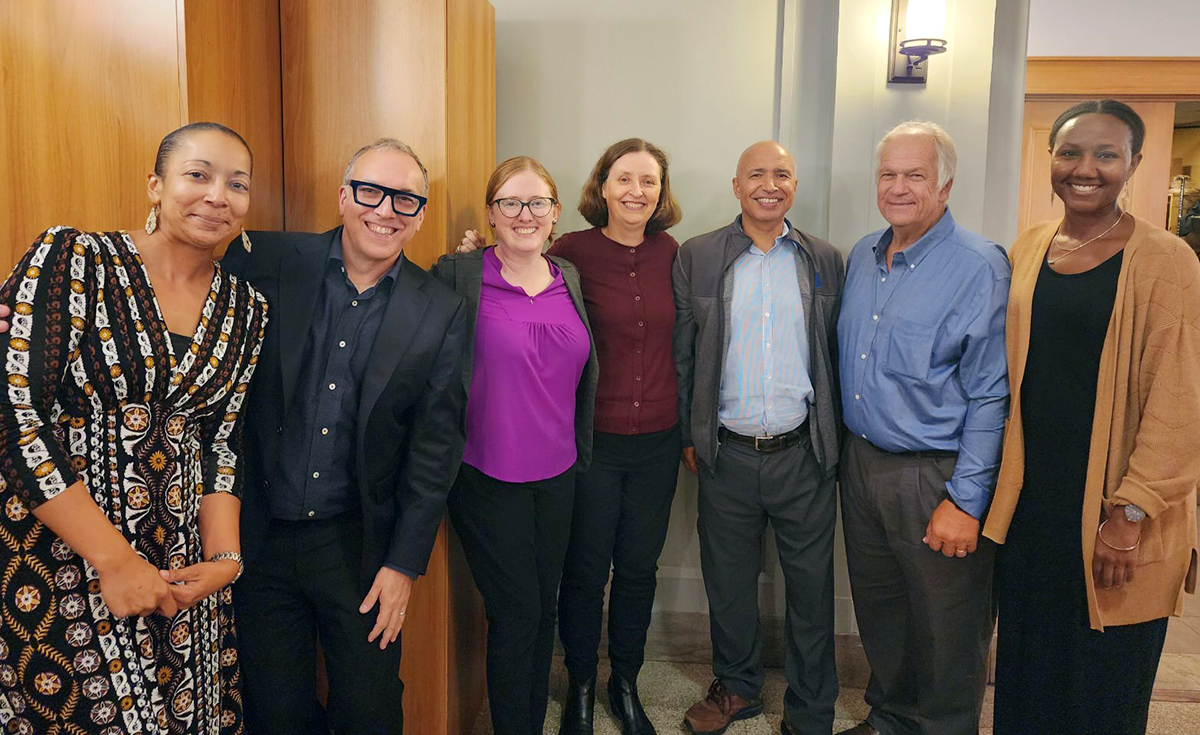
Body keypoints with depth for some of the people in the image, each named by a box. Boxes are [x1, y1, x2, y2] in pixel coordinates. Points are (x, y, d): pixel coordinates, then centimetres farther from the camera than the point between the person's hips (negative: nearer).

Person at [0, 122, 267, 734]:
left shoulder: (245, 310, 4)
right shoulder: (73, 260, -9)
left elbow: (222, 442, 8)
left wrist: (224, 556, -5)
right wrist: (113, 558, -16)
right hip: (51, 562, -4)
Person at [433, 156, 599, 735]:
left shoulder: (570, 279, 6)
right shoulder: (459, 275, -10)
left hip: (557, 475, 5)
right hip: (489, 478, -5)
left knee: (544, 610, 17)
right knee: (517, 615, 4)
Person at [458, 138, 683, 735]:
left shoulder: (670, 253, 1)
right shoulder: (571, 252, -9)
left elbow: (679, 340, 11)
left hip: (658, 442, 3)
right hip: (591, 440, -3)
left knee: (639, 570, 16)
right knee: (585, 572, 11)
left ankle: (626, 683, 39)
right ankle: (580, 687, 35)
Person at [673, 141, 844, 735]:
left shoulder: (825, 260, 4)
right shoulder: (697, 257, 0)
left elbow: (835, 356, 7)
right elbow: (682, 353, 2)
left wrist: (834, 439, 5)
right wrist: (687, 436, 1)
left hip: (804, 455, 1)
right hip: (727, 456, 0)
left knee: (811, 586, 11)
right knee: (728, 581, 15)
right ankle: (736, 687, 39)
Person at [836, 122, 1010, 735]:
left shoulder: (980, 266, -13)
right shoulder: (862, 255, 7)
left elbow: (990, 396, -15)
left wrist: (966, 500, -17)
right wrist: (846, 448, 11)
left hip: (935, 476, -6)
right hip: (859, 461, 6)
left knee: (946, 632, 10)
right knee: (877, 609, 20)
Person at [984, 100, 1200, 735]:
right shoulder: (1028, 248, 6)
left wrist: (1131, 515, -15)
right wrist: (998, 479, 8)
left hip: (1109, 509, -4)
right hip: (1028, 494, 4)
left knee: (1103, 683, 12)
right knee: (1026, 665, 17)